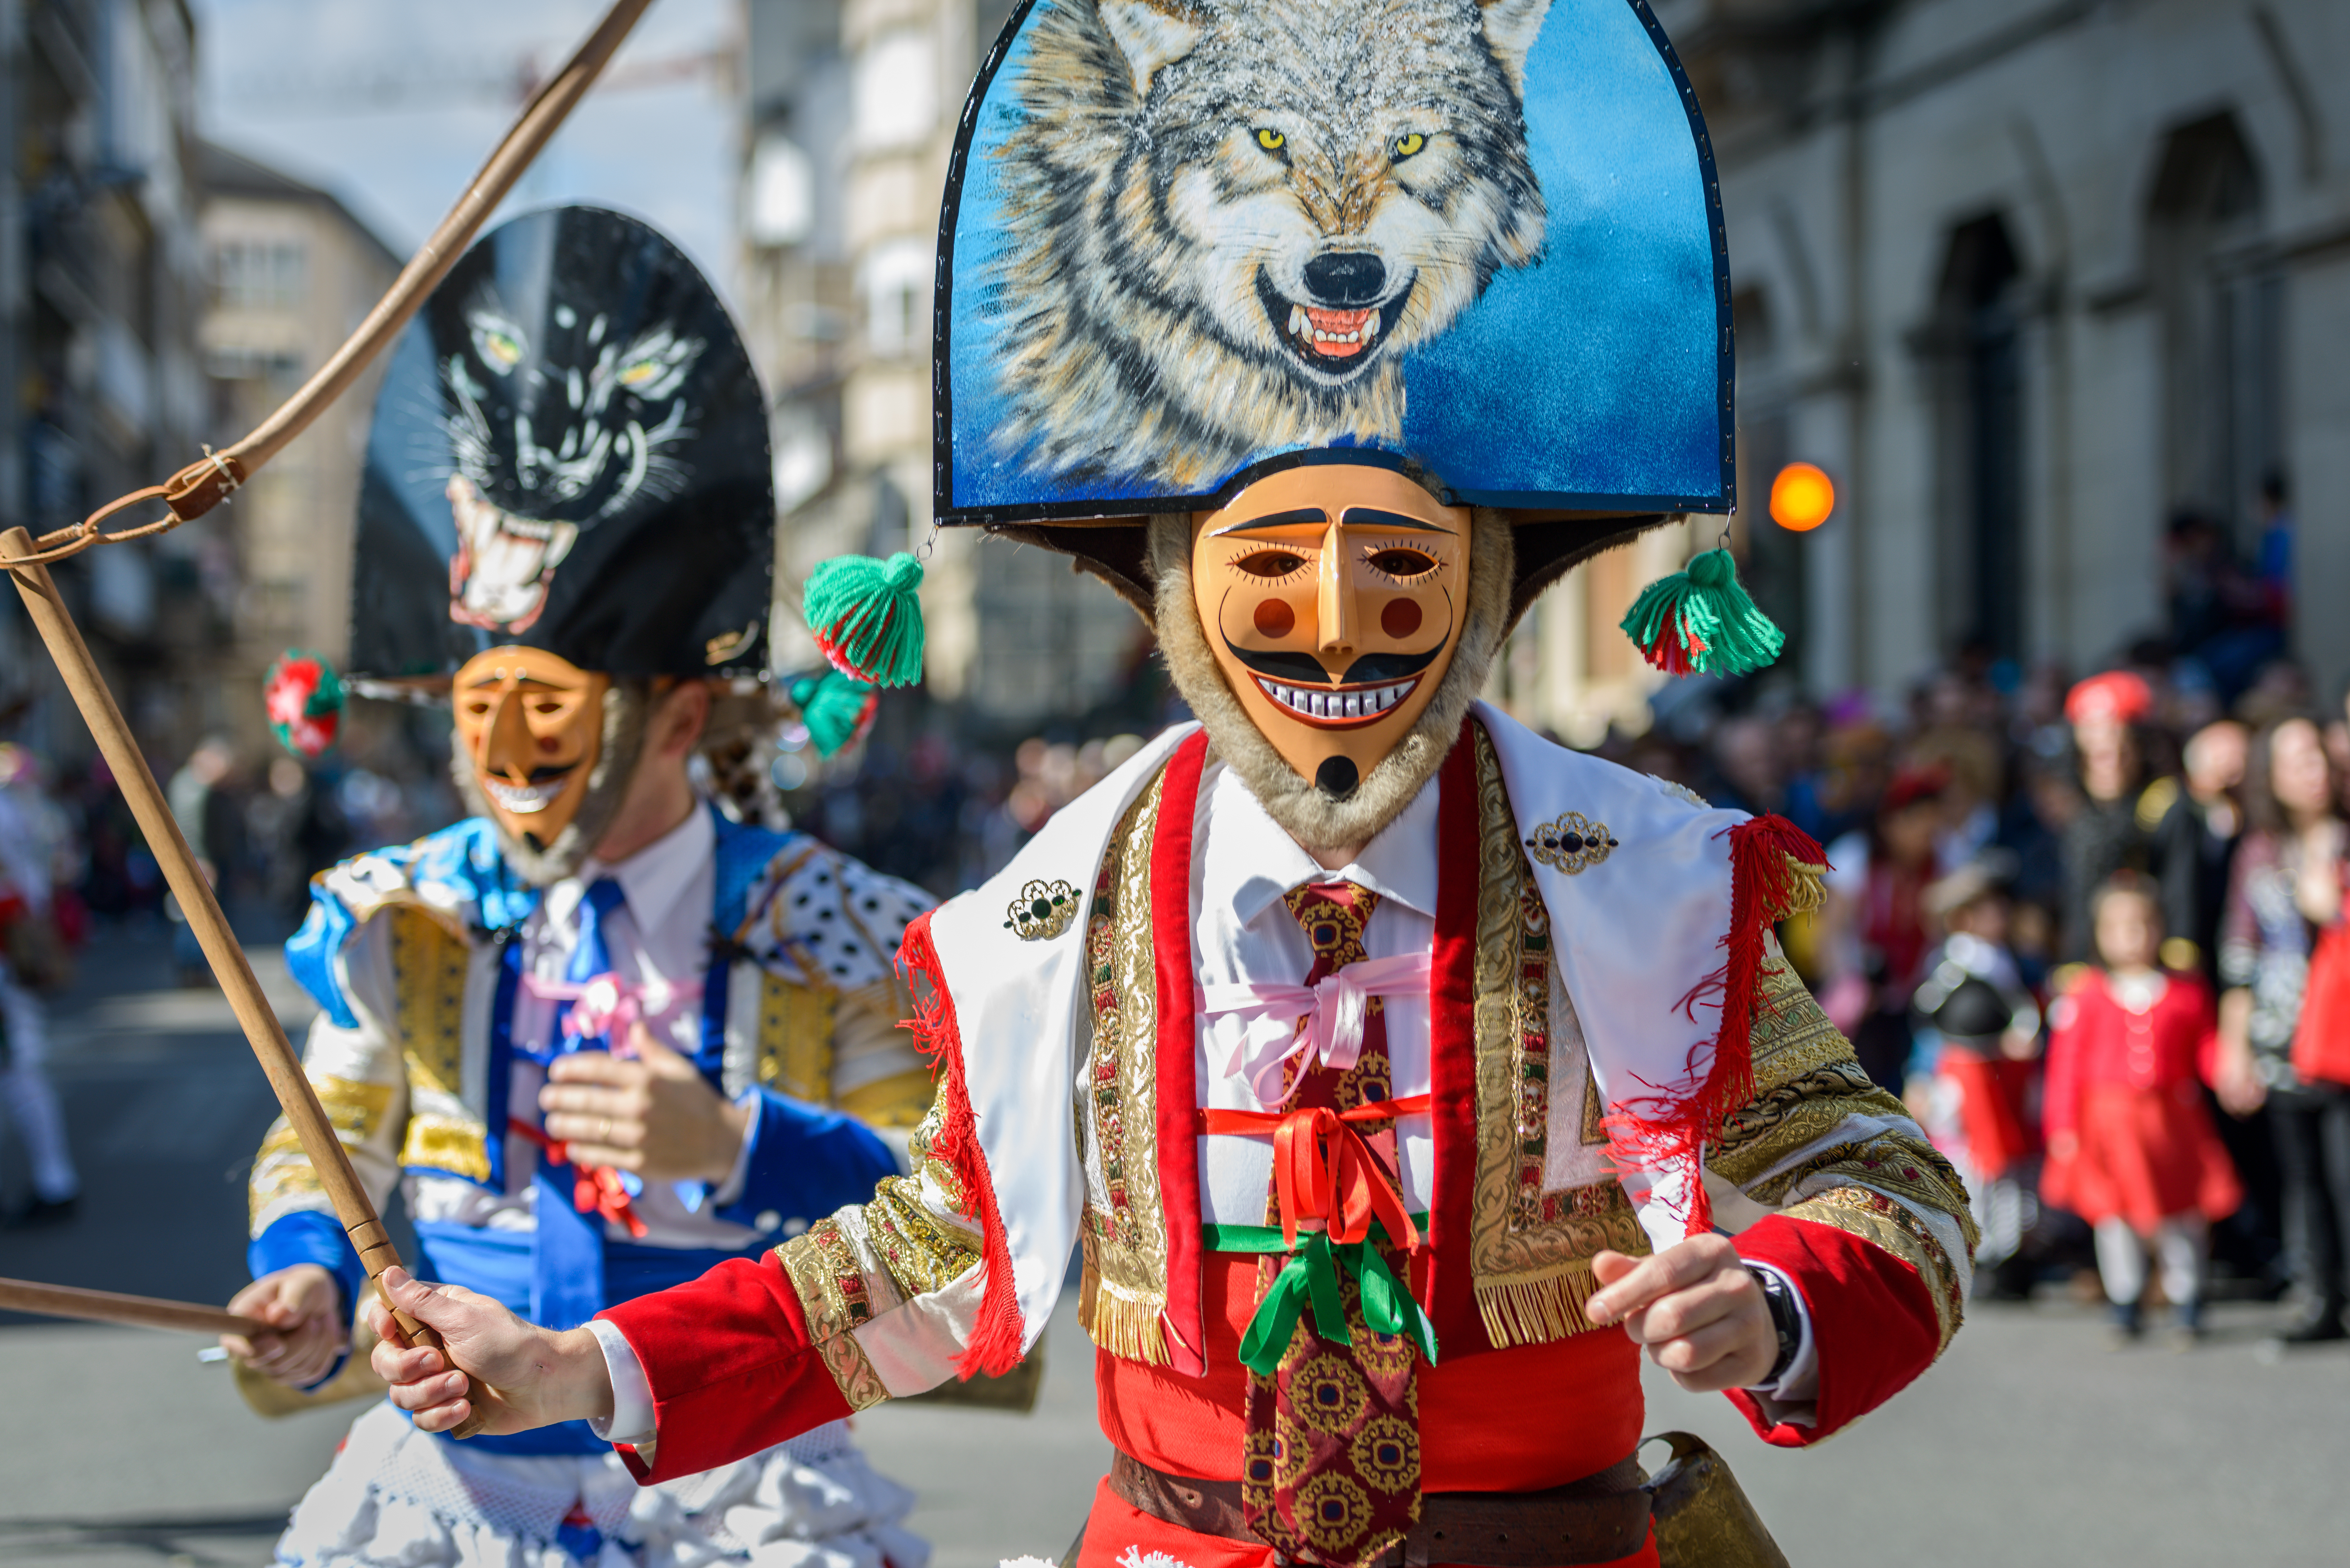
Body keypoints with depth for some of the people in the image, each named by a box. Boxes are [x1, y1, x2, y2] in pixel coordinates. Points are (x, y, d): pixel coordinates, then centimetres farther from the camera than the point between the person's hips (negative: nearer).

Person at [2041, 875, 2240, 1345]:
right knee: (2116, 1217, 3)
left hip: (2172, 1117, 1)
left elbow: (2208, 1047, 6)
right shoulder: (2085, 994, -1)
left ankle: (2186, 1303, 20)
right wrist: (2063, 1127, -5)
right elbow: (2066, 1064, -1)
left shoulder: (2187, 990, 4)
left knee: (2181, 1216, 4)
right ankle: (2126, 1306, 17)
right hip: (2107, 1121, -1)